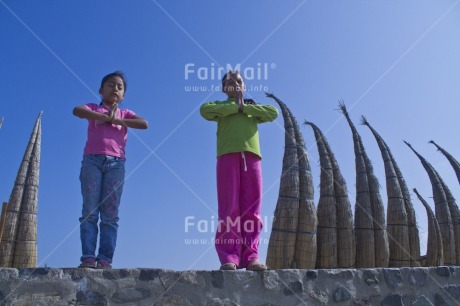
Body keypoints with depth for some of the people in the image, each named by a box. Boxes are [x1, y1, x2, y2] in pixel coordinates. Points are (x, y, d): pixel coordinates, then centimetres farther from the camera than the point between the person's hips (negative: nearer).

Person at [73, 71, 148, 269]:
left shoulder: (125, 114, 22)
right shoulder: (93, 108, 20)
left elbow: (144, 124, 2)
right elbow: (77, 110, -5)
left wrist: (116, 120, -3)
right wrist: (105, 117, -4)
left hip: (116, 163, 1)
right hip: (92, 160, -1)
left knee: (110, 214, -7)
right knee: (90, 211, -8)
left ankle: (105, 259, -10)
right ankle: (88, 257, -11)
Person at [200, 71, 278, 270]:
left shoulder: (253, 107, 29)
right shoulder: (220, 107, 24)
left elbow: (273, 112, 10)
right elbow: (205, 110, 0)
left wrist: (244, 106, 8)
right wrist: (235, 106, 6)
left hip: (251, 156, 2)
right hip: (228, 156, -2)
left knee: (252, 209, -6)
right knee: (229, 208, -10)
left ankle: (251, 257, -6)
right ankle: (229, 258, -13)